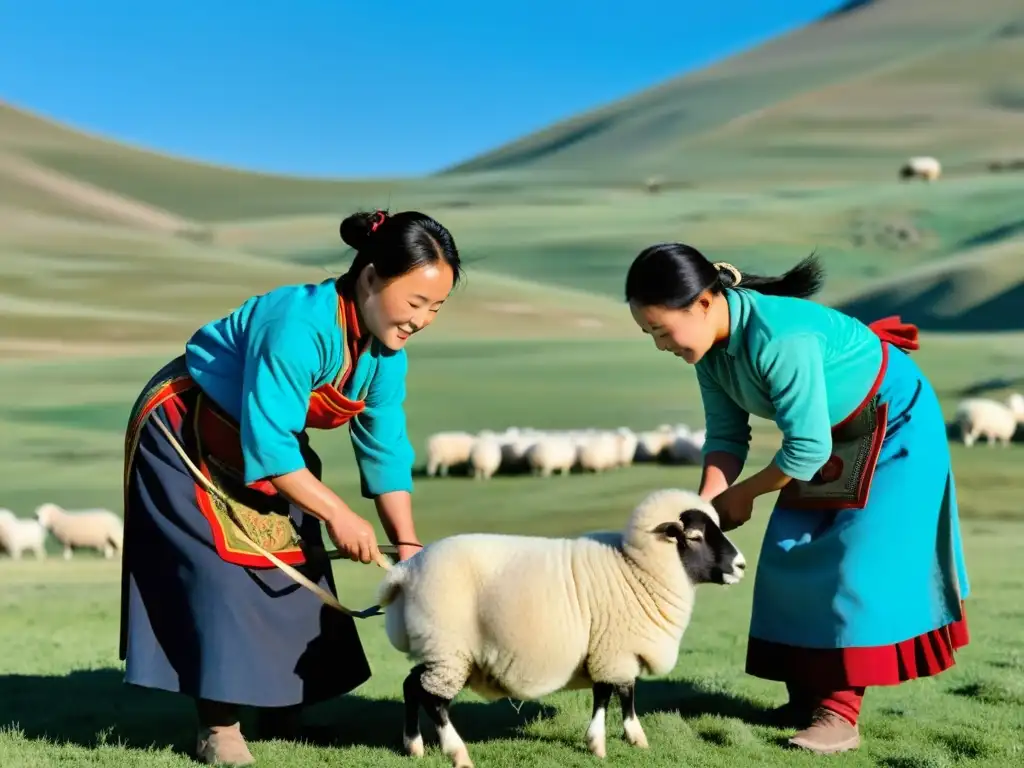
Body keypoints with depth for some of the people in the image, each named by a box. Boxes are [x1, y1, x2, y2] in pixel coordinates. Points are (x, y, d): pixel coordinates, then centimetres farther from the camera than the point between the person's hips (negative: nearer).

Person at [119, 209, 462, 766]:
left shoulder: (386, 351, -11)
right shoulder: (299, 326, -37)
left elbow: (386, 449, -6)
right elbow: (268, 445, -35)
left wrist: (406, 544, -12)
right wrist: (338, 515, -30)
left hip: (268, 444, 8)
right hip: (187, 435, -8)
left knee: (295, 565, 4)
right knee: (225, 566, -16)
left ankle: (282, 712, 15)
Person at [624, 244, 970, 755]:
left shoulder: (780, 338, -39)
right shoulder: (710, 346, -12)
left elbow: (807, 448, -33)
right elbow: (725, 435, -5)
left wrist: (742, 494, -19)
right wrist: (707, 507, -20)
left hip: (897, 425, -9)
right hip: (835, 434, 9)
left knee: (858, 560, -14)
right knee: (791, 556, 4)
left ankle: (840, 711, -11)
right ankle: (807, 696, 12)